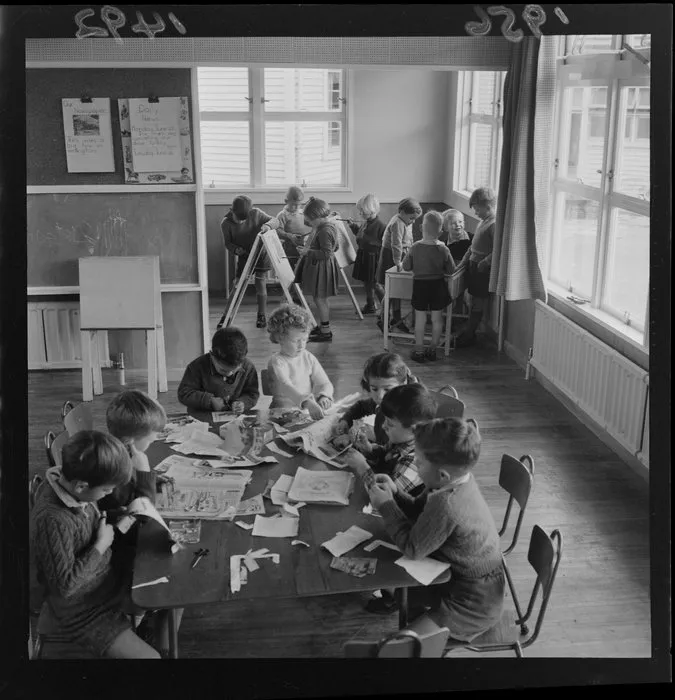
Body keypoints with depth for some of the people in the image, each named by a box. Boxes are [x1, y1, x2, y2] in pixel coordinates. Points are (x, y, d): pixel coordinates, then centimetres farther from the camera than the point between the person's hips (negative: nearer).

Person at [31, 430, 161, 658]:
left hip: (107, 578, 8)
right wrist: (101, 545, -24)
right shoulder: (52, 520, -36)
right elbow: (64, 585, -29)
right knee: (148, 656, -11)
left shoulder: (68, 480, -11)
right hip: (85, 614, -8)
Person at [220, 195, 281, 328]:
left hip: (261, 254, -1)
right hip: (244, 256, 1)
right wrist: (235, 249, -28)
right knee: (236, 285, -2)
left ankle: (262, 315, 13)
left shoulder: (256, 214, -19)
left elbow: (275, 220, -12)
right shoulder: (226, 223, -17)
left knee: (260, 284, -4)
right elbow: (228, 242, -6)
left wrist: (268, 225, -35)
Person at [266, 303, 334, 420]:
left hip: (309, 410, 4)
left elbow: (324, 383, 7)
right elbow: (286, 387, -25)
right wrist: (306, 402, -42)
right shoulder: (276, 362, -9)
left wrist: (324, 396, -18)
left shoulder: (308, 358, 9)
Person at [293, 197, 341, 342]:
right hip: (319, 267, 10)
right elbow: (334, 247, 18)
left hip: (321, 268, -10)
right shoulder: (331, 225, 7)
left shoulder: (324, 231, -24)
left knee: (320, 299, -2)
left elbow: (326, 253, -28)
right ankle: (323, 326, 30)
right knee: (321, 299, 18)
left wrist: (308, 252, -23)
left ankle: (326, 332, 6)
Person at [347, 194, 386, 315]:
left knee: (374, 284, -2)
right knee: (367, 282, 16)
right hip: (363, 256, 8)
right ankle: (370, 306, 28)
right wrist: (353, 225, 12)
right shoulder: (365, 222, 5)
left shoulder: (379, 225, -19)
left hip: (373, 258, -8)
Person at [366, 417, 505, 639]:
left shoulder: (446, 504, -37)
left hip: (473, 605, -8)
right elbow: (420, 511, 5)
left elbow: (412, 549, -24)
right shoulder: (457, 478, -11)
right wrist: (395, 493, -10)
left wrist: (386, 505, -18)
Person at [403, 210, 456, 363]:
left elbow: (406, 266, -4)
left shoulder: (415, 248, -14)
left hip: (420, 285, 0)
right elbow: (451, 270, -3)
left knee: (420, 319, 9)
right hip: (438, 286, 1)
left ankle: (419, 350, 15)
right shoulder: (443, 250, -13)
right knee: (437, 318, 13)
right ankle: (433, 350, 21)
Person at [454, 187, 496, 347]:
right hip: (474, 265, 9)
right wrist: (464, 261, 13)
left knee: (477, 305, 2)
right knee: (474, 302, 15)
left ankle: (467, 336, 10)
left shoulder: (494, 225, -17)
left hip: (483, 270, -9)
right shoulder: (483, 222, 12)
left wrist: (483, 264, -20)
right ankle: (469, 333, 23)